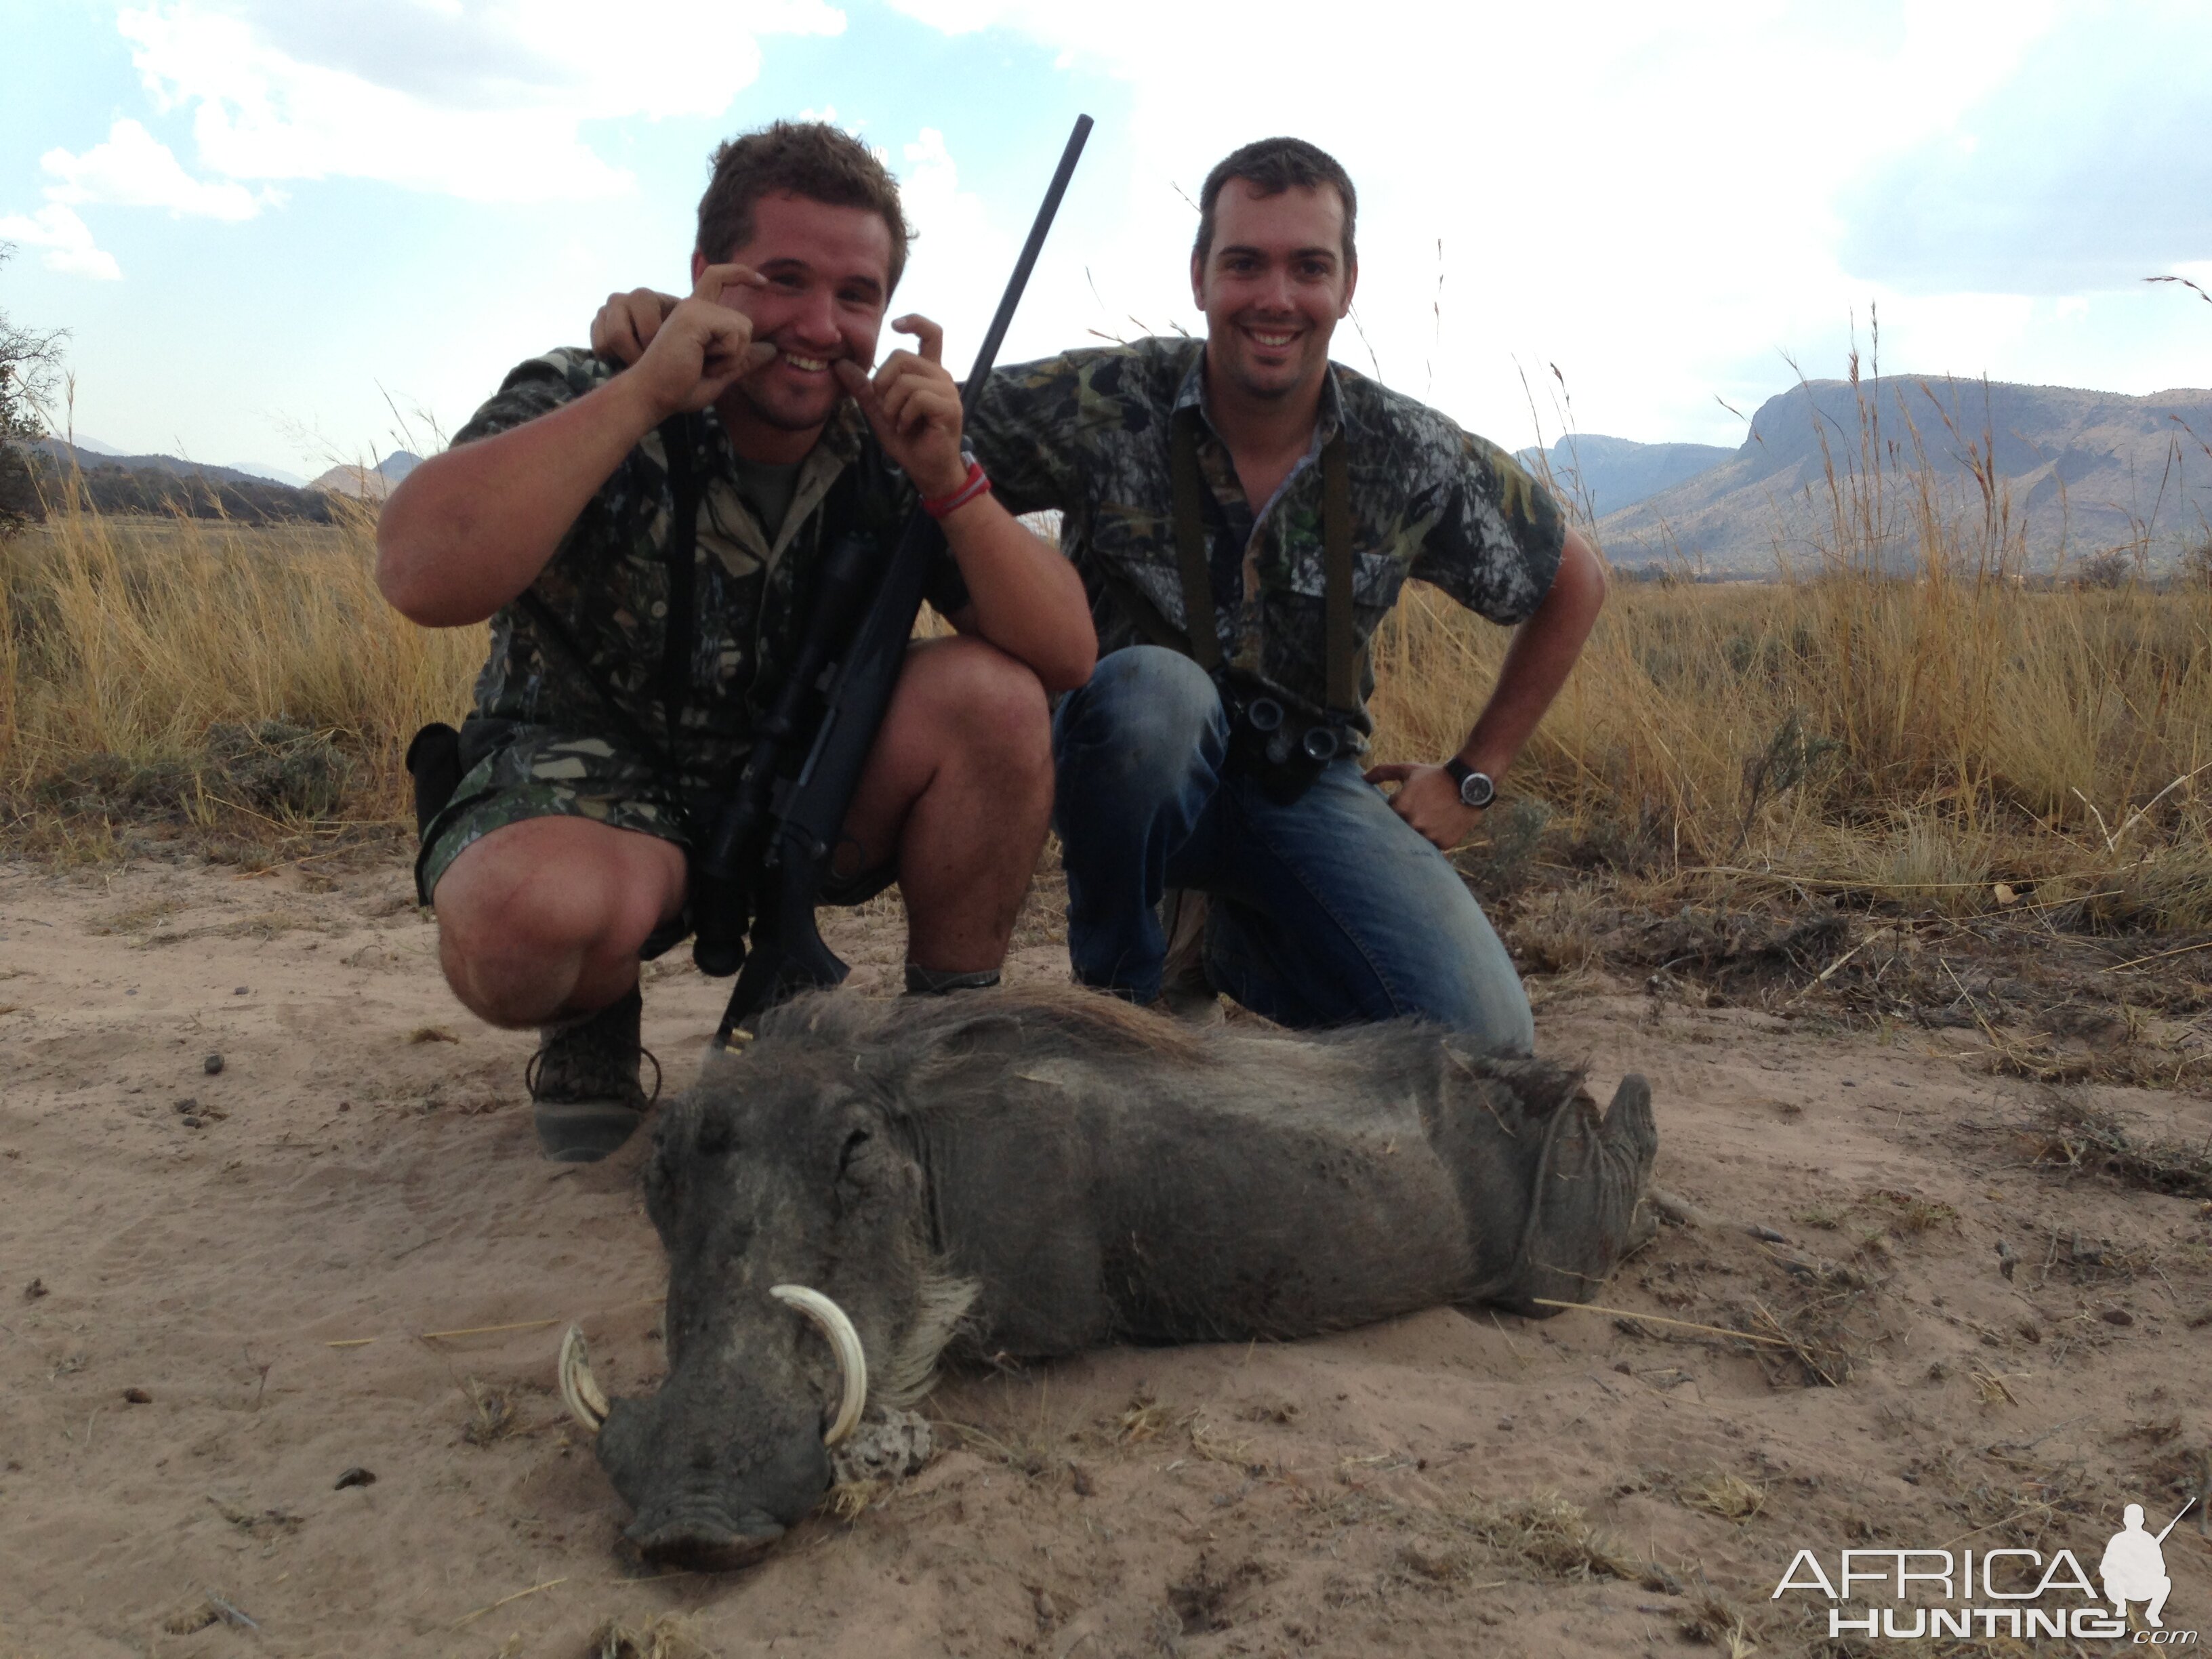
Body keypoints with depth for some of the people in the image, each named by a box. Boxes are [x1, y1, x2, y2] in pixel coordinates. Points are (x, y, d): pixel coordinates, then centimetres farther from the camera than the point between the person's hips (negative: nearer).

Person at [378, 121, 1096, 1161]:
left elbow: (1067, 659, -13)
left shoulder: (883, 450, -6)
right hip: (580, 797, -3)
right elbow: (421, 579, -35)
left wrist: (948, 479, -27)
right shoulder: (579, 403, -14)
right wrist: (643, 390, -34)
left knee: (990, 695, -21)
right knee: (534, 910, -37)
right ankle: (591, 1035, 1)